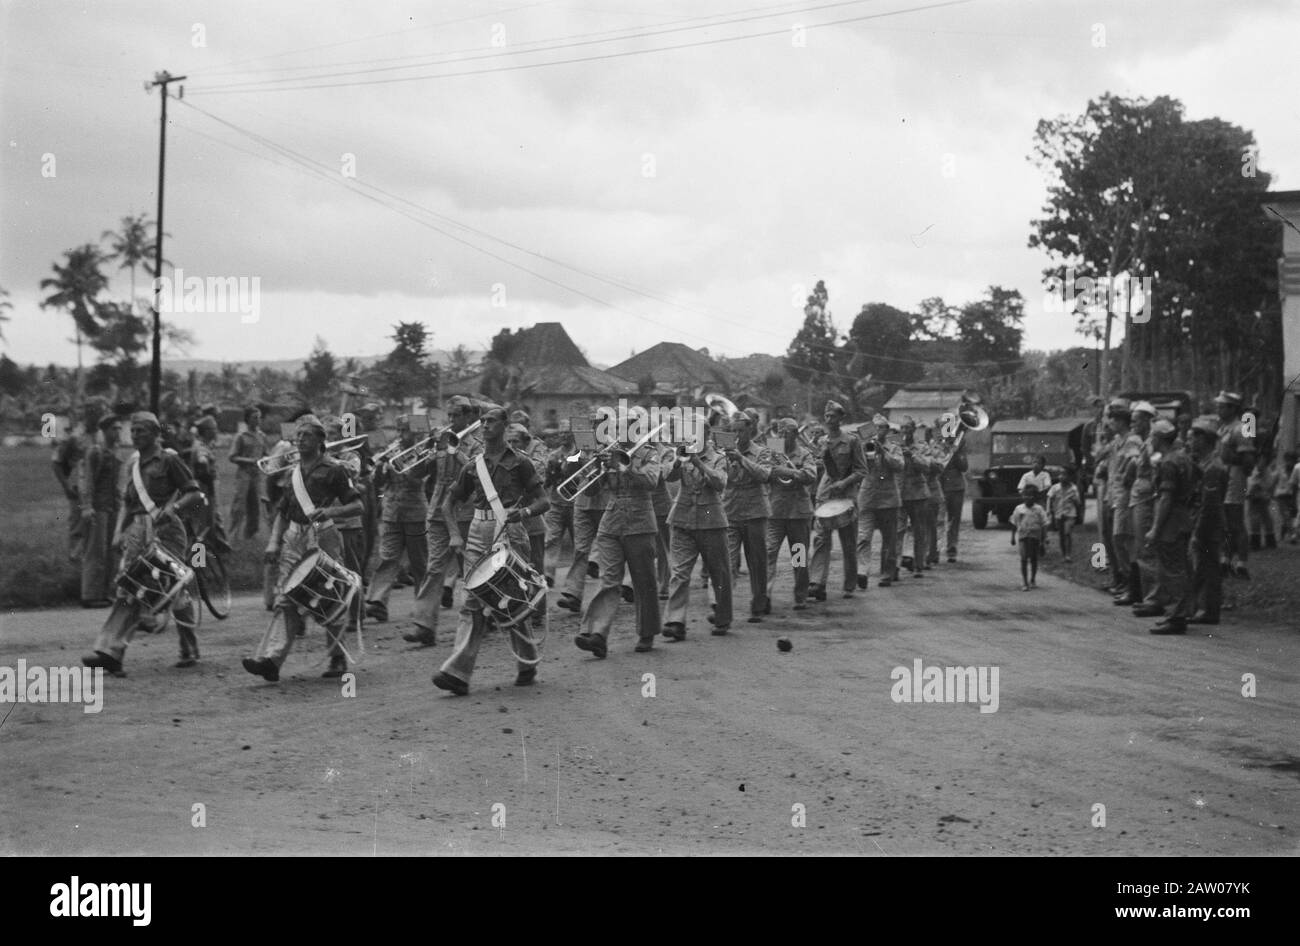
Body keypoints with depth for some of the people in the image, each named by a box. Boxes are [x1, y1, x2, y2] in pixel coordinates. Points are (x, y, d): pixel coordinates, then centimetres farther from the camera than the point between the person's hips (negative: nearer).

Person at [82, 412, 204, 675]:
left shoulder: (169, 460, -2)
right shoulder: (134, 463, 17)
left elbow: (195, 495, -5)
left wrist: (173, 507, -22)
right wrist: (119, 531, 11)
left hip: (164, 529, -5)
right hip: (137, 530, 5)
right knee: (127, 591, -6)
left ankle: (190, 650, 20)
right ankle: (110, 653, -16)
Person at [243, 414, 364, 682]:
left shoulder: (332, 469, 0)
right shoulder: (293, 472, 17)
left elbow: (357, 506, -3)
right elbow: (283, 512, 22)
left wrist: (329, 512, -19)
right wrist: (273, 542, 9)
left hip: (323, 536, -5)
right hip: (294, 537, 5)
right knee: (287, 600, -5)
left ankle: (338, 658, 17)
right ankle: (274, 659, -12)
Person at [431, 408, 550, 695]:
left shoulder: (519, 463, 2)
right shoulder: (473, 466, 12)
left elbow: (542, 501, 0)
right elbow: (452, 501, 20)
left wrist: (524, 512, -19)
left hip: (510, 533, -3)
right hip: (479, 533, 3)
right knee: (472, 603, -5)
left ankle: (528, 668, 20)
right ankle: (458, 672, -13)